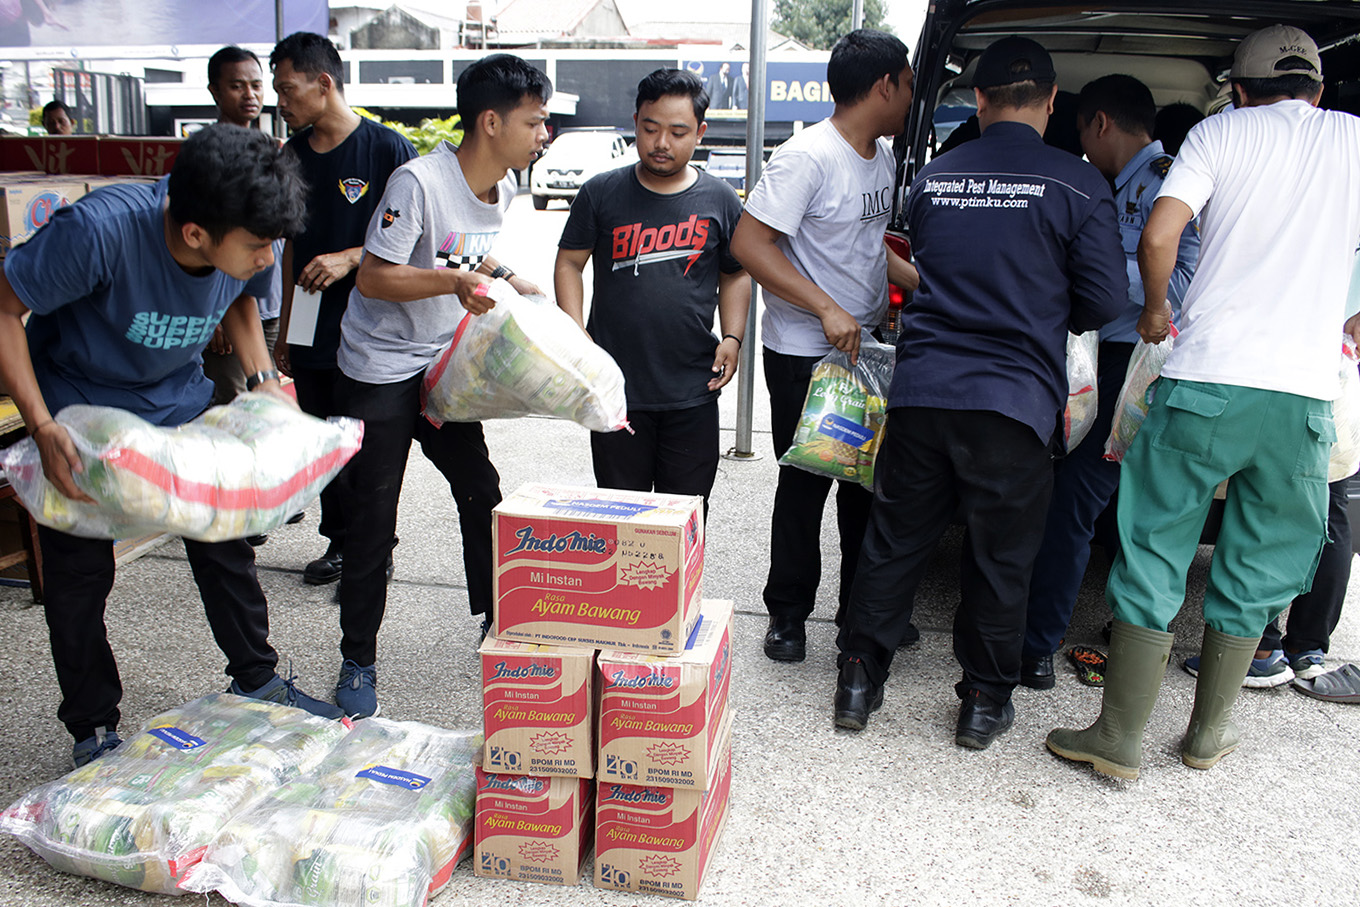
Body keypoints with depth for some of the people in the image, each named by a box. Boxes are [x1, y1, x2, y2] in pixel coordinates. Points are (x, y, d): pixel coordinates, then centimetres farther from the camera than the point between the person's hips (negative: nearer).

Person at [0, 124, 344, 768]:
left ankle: (257, 682, 28)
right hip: (79, 409, -4)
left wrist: (264, 378, -9)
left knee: (225, 542, 7)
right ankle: (93, 729, 23)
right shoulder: (98, 230, -36)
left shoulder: (248, 245, -20)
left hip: (179, 399, 4)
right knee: (79, 570, 4)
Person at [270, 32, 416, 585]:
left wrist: (350, 258, -19)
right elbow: (294, 244, 17)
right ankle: (339, 542, 29)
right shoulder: (294, 154, 10)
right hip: (312, 334, 6)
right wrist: (283, 328, 16)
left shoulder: (387, 148, -8)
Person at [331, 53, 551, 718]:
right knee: (373, 520, 0)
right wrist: (456, 278, -31)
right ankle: (358, 663, 15)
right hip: (381, 370, -7)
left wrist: (510, 284, 6)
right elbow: (374, 279, -22)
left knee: (482, 494, 9)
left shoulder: (504, 187, 3)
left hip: (443, 365, 7)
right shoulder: (419, 182, -23)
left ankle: (496, 621, 27)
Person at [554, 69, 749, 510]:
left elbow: (735, 274, 15)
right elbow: (569, 263, 7)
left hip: (693, 392, 1)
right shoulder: (601, 193, 2)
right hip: (616, 387, 0)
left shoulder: (720, 200, 5)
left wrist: (732, 337, 0)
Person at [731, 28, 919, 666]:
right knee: (804, 486, 3)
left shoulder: (882, 155, 10)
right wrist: (827, 310, -25)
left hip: (868, 347, 8)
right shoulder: (808, 157, -17)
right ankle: (787, 615, 21)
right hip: (805, 355, -8)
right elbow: (749, 243, -21)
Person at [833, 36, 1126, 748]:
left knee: (894, 541, 14)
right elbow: (1103, 302, -2)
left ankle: (858, 680, 23)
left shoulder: (931, 180, 7)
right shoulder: (1077, 185, -3)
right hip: (1014, 397, -3)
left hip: (920, 389, 3)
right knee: (1000, 557, 11)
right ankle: (985, 702, 23)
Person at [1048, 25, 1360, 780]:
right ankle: (1208, 733, 29)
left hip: (1205, 382, -2)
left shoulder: (1220, 131, 7)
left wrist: (1154, 308, 10)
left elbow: (1157, 237, -8)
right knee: (1256, 572, 16)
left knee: (1154, 559, 6)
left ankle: (1119, 739, 10)